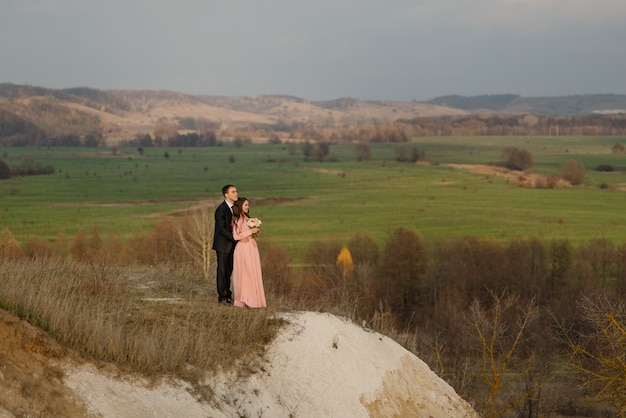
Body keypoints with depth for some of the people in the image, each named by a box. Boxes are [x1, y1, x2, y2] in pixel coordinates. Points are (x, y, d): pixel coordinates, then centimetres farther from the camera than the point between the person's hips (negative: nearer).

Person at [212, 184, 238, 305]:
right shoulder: (221, 209, -16)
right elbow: (221, 229, -20)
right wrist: (235, 237, -22)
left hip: (231, 244, 7)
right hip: (222, 244, -7)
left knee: (229, 270, 10)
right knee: (222, 270, -1)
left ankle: (227, 295, 17)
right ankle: (222, 297, 5)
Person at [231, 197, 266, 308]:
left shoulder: (247, 218, 15)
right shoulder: (237, 219, -9)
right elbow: (236, 236, -15)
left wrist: (256, 230, 5)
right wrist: (250, 231, -14)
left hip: (252, 247, 8)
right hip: (243, 248, -8)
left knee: (253, 274, 6)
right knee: (244, 274, -5)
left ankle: (253, 299, 9)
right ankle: (244, 300, -1)